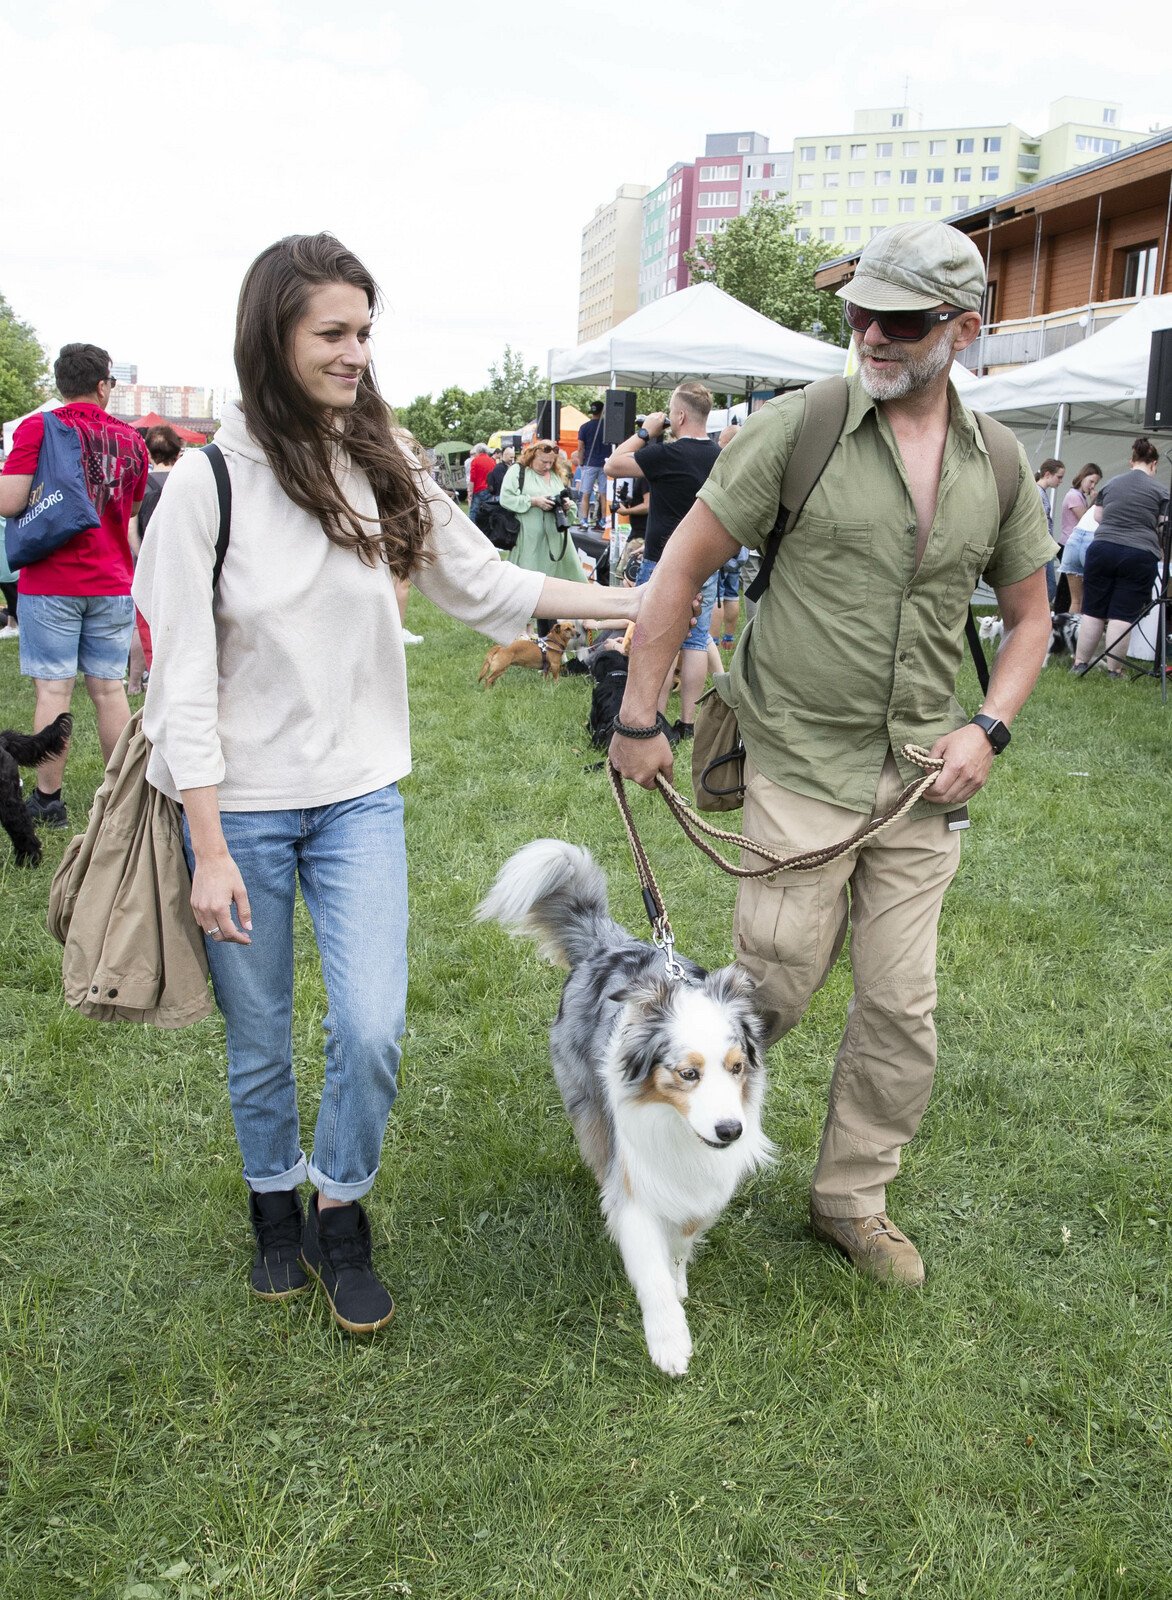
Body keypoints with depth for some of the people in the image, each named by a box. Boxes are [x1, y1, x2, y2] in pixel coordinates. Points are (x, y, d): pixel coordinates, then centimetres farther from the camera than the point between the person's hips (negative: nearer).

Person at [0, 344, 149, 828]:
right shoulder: (130, 438, 6)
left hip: (51, 582, -3)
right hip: (112, 583, 3)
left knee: (53, 689, 1)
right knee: (108, 688, 9)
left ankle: (47, 800, 6)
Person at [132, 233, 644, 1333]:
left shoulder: (385, 467, 1)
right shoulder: (212, 478, -11)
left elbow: (482, 583, 10)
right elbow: (183, 675, -11)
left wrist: (630, 603, 4)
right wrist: (210, 849, -13)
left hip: (359, 798, 3)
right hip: (239, 805, -2)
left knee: (372, 1028, -5)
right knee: (259, 1043, 11)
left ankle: (340, 1218, 21)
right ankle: (275, 1208, 38)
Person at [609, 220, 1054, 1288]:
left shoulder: (997, 465, 5)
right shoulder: (796, 428, -7)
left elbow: (1029, 614, 16)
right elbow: (683, 567, -4)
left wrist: (990, 727, -1)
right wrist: (639, 719, -6)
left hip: (924, 779, 4)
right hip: (802, 764, -4)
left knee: (903, 1008, 8)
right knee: (777, 984, 1)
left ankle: (852, 1199, 28)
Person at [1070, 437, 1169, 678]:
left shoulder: (1110, 483, 12)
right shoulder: (1160, 489, 1)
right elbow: (1164, 528, 1)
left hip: (1102, 549, 3)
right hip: (1140, 555, -3)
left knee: (1093, 612, 8)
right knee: (1123, 615, 0)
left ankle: (1080, 663, 11)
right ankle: (1114, 669, 3)